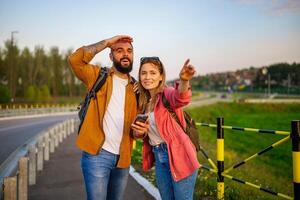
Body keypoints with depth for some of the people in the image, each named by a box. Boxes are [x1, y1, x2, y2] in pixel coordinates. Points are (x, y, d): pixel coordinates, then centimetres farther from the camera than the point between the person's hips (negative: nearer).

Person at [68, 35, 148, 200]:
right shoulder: (99, 76, 1)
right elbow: (75, 59, -18)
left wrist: (140, 130, -11)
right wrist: (107, 42, -11)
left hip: (123, 158, 5)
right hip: (97, 154, -4)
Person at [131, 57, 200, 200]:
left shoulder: (167, 94, -10)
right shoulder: (144, 101, 10)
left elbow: (180, 98, -35)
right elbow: (141, 133, 16)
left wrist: (184, 81, -56)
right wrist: (139, 132, -8)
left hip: (177, 154, -7)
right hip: (158, 156, 7)